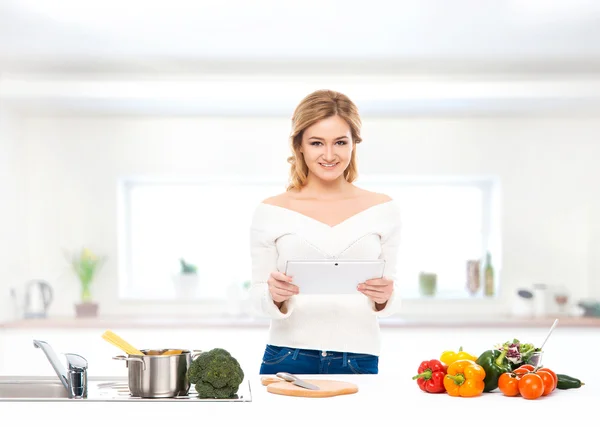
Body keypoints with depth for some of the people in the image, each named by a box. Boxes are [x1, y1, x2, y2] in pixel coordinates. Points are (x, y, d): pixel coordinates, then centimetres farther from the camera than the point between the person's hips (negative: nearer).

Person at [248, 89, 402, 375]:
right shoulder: (271, 212, 0)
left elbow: (387, 303, 9)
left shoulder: (383, 210, 4)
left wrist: (384, 297, -13)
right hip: (287, 360, -1)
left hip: (359, 362, 1)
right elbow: (258, 296, 4)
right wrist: (275, 296, -18)